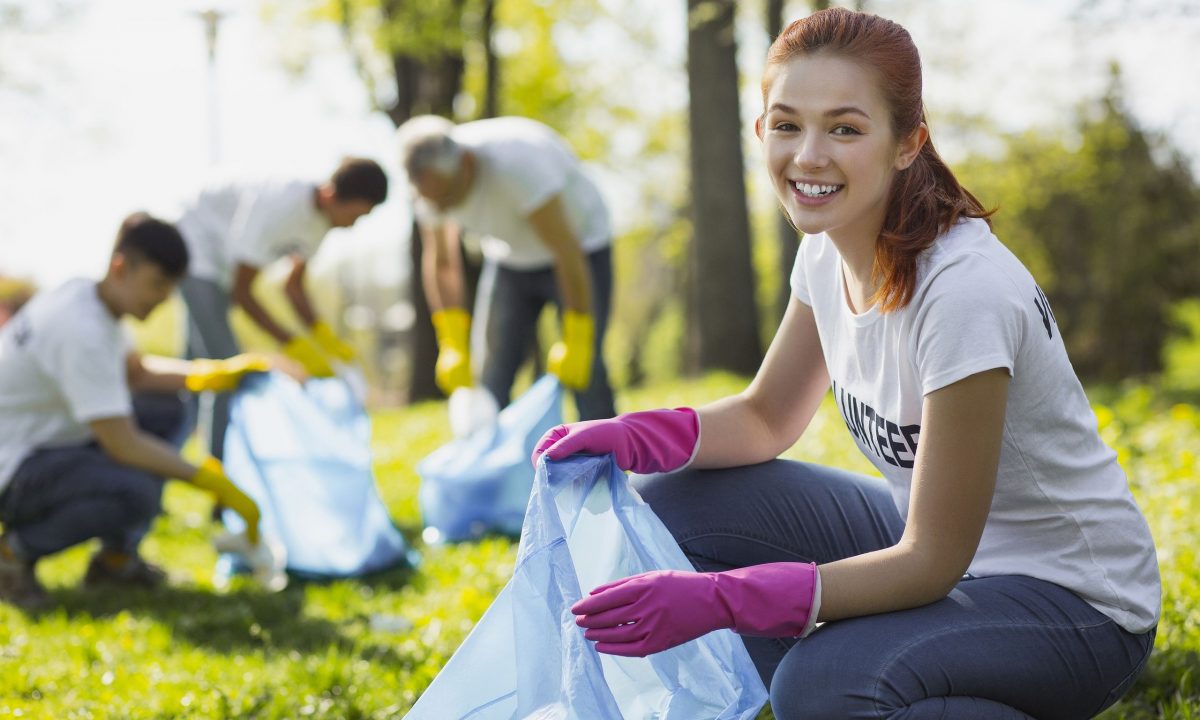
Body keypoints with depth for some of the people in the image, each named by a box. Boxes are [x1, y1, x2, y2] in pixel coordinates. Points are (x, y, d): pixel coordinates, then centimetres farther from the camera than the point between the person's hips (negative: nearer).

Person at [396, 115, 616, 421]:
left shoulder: (518, 163, -37)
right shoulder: (434, 178, -18)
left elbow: (567, 253, -33)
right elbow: (440, 264, -4)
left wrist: (577, 341, -29)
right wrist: (453, 345, -10)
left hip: (580, 244, -5)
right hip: (509, 258, 5)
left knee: (583, 371, -17)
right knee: (494, 375, -3)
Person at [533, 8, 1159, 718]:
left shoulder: (965, 289, -29)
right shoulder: (827, 253, -5)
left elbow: (932, 562, -26)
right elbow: (767, 418, 10)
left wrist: (721, 600, -33)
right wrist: (633, 437, -9)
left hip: (1076, 601, -8)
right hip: (934, 546, 8)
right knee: (677, 501, -3)